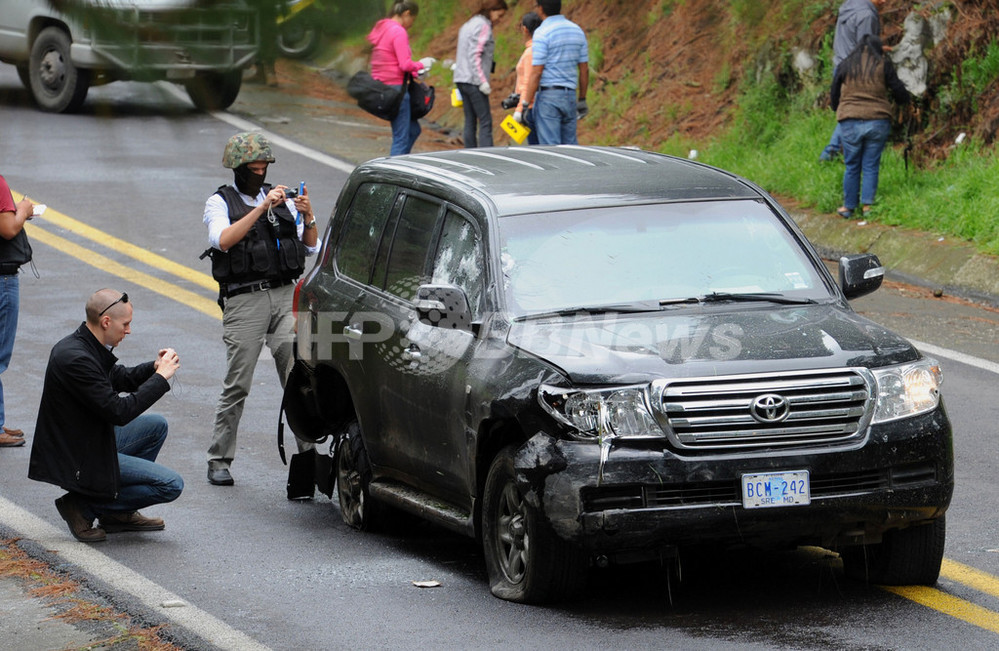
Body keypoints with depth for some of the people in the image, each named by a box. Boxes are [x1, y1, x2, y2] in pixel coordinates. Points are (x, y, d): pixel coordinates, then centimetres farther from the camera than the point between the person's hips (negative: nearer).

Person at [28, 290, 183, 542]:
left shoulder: (83, 344, 4)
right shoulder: (75, 359, -27)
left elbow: (119, 379, 21)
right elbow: (119, 411, -27)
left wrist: (154, 368, 3)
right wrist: (161, 377, -18)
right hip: (79, 461, -10)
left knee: (156, 425, 20)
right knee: (171, 485, -8)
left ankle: (118, 513, 19)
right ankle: (83, 506, -3)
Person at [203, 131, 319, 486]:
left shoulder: (280, 197, 17)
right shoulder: (220, 202, 5)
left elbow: (310, 248, 13)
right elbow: (223, 240, -17)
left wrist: (308, 217, -6)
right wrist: (262, 208, -21)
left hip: (285, 296, 3)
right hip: (244, 300, -3)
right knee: (237, 386, -2)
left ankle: (309, 451, -4)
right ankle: (219, 460, 9)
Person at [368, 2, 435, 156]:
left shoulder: (381, 29, 15)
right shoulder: (399, 32, -14)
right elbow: (405, 64, -20)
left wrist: (415, 71, 17)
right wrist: (421, 64, -1)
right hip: (396, 88, -10)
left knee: (413, 130, 18)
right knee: (401, 138, -5)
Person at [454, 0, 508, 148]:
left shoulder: (468, 24, 19)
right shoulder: (483, 26, -10)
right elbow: (475, 55, -19)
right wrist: (483, 81, -19)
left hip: (461, 79, 9)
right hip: (474, 81, -9)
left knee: (470, 121, 8)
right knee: (485, 122, -9)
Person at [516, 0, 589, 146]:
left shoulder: (542, 33, -11)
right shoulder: (577, 31, 10)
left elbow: (536, 73, -14)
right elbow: (584, 70, 13)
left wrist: (525, 105, -11)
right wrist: (582, 100, 21)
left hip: (548, 95, -6)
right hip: (570, 95, 6)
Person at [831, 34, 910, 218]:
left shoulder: (846, 65, 7)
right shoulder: (883, 65, 2)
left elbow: (834, 96, 14)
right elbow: (900, 94, 3)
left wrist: (838, 110, 32)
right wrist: (903, 97, 26)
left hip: (850, 122, 1)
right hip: (878, 121, -1)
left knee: (852, 167, 9)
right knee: (871, 166, 7)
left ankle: (848, 207, 13)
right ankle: (868, 205, 5)